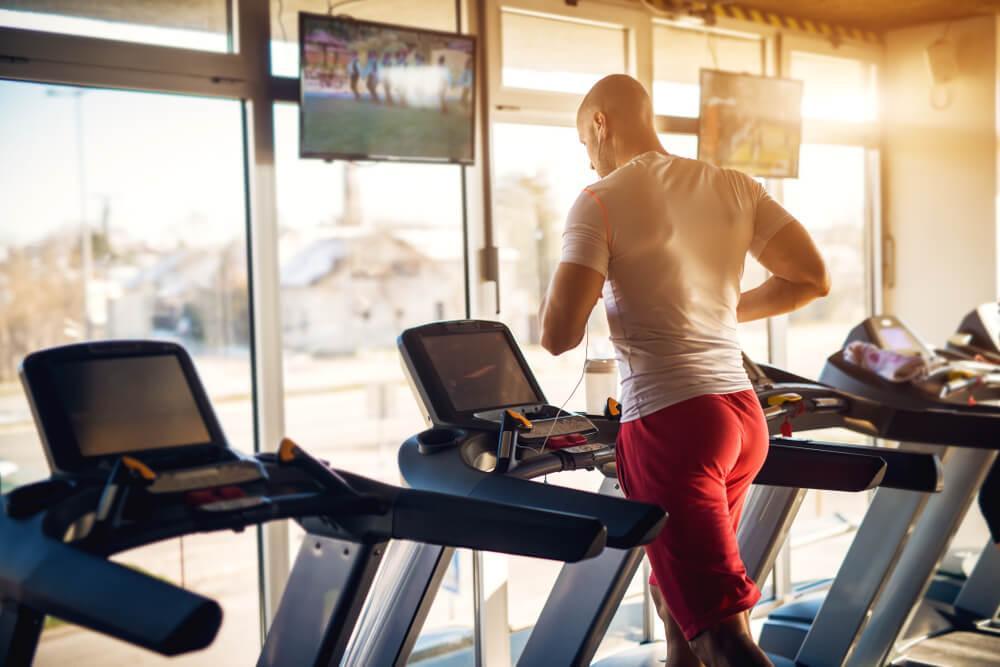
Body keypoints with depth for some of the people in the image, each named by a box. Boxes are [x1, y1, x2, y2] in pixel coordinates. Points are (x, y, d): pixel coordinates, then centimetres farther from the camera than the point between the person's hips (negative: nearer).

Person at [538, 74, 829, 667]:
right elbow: (813, 278, 6)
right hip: (743, 415, 7)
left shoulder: (600, 203, -7)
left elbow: (559, 336, -14)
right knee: (674, 591, 24)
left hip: (670, 422, -7)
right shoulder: (735, 187, 9)